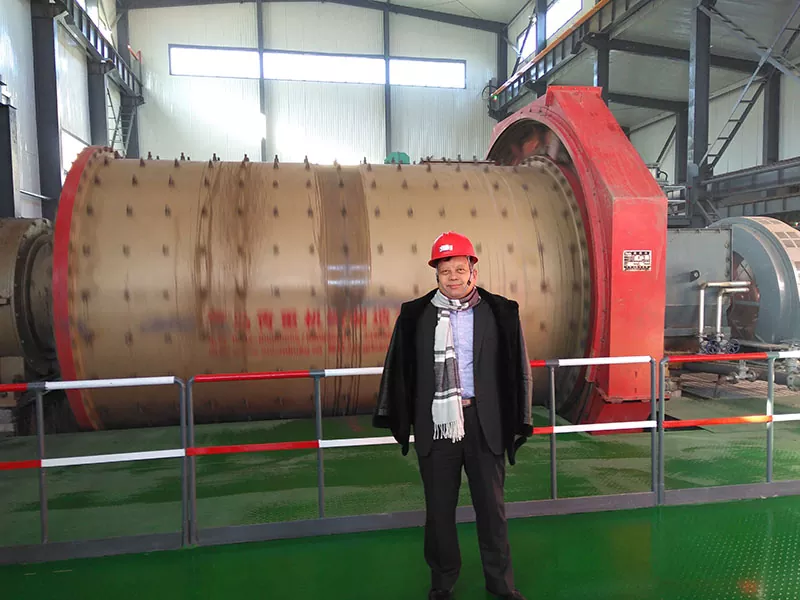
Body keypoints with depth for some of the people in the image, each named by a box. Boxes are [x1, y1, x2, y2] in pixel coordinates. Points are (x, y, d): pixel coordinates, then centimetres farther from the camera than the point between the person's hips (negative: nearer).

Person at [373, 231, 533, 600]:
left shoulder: (500, 312, -1)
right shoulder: (416, 314, -1)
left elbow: (517, 368, 2)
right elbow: (399, 369, 4)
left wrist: (517, 421, 0)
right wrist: (399, 420, 4)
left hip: (485, 421, 0)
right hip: (435, 423, 1)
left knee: (492, 505, 12)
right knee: (439, 507, 14)